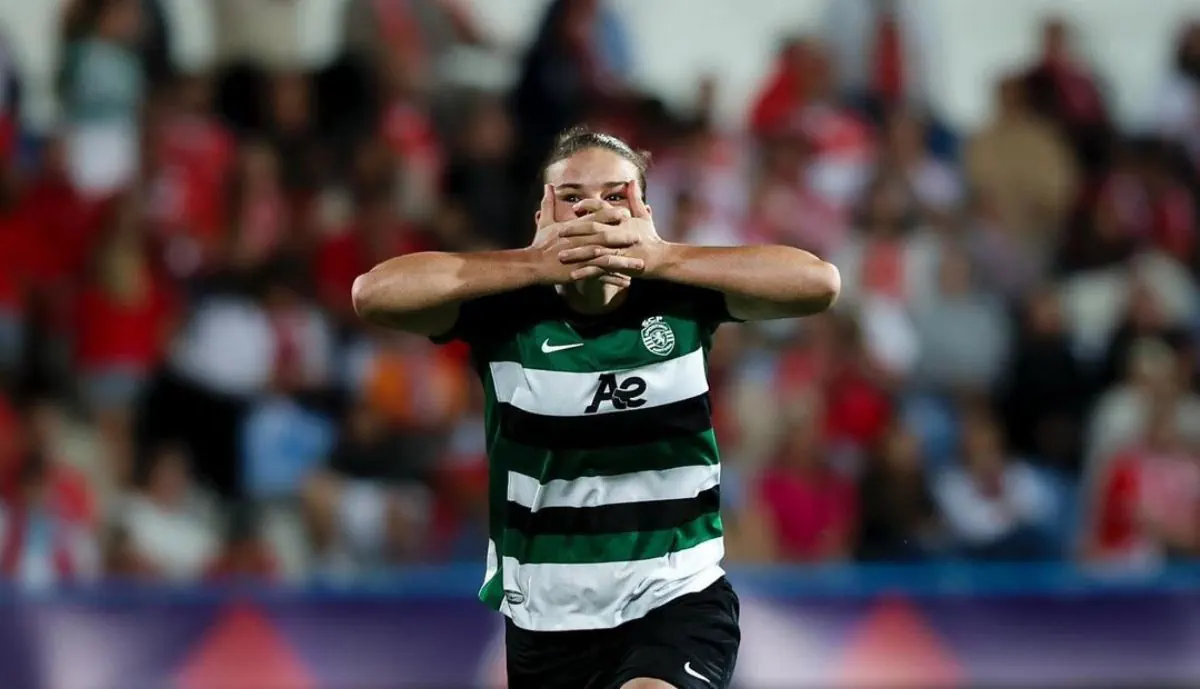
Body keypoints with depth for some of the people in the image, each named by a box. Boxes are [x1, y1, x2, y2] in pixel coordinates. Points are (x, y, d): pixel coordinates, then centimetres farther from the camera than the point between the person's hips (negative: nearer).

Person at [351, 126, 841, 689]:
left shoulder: (680, 298, -7)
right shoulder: (509, 313, -10)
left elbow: (819, 281, -21)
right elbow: (374, 292, -24)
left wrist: (659, 258, -31)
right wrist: (537, 264, -31)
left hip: (677, 601, -2)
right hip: (545, 620, 2)